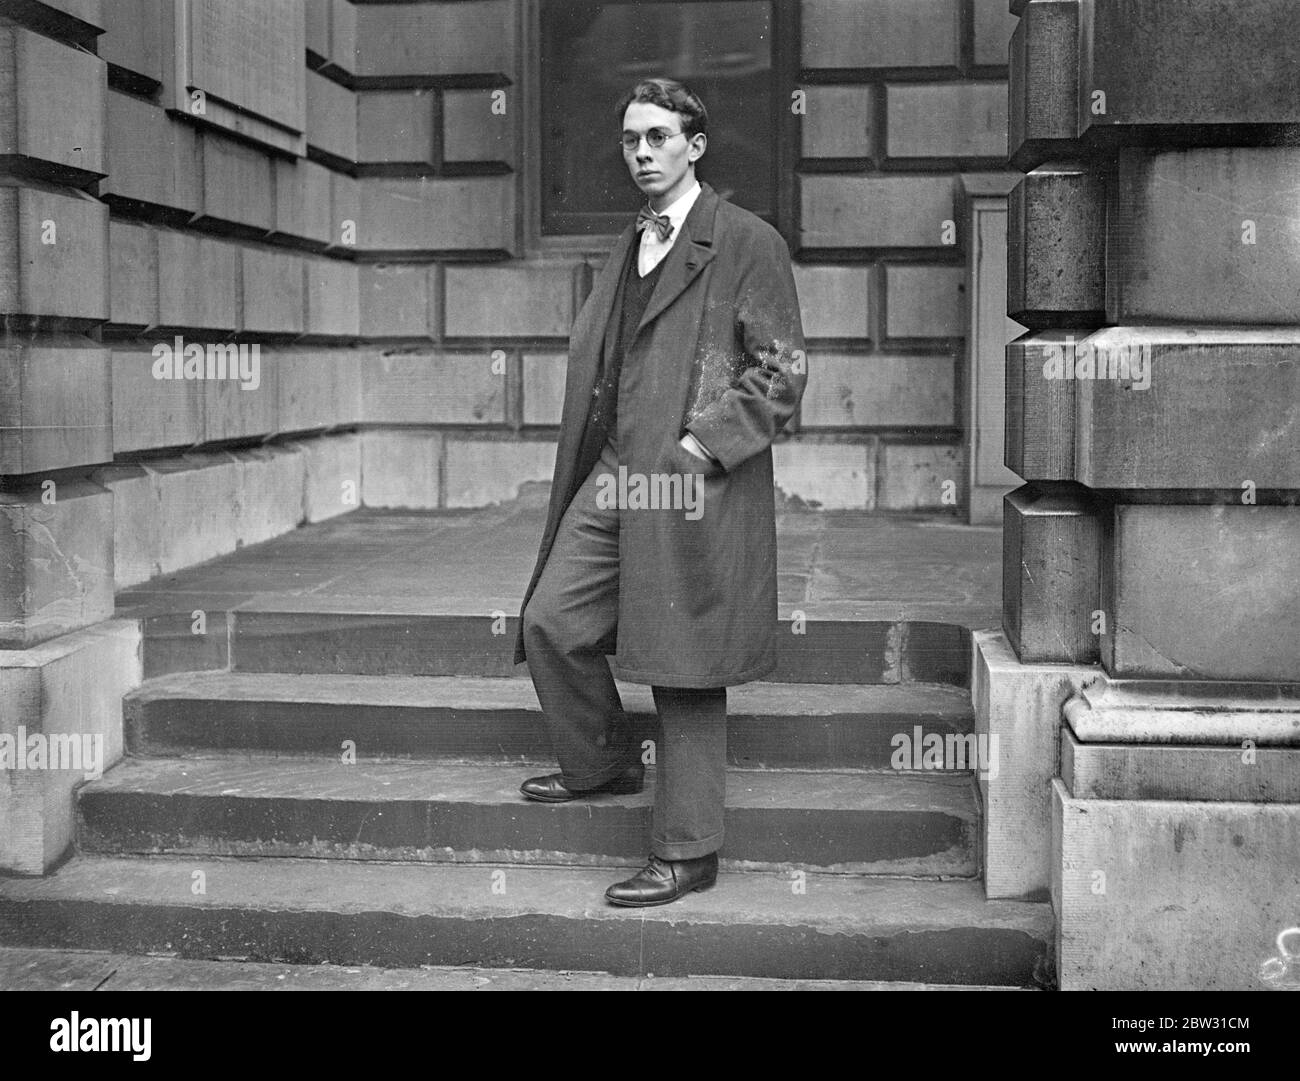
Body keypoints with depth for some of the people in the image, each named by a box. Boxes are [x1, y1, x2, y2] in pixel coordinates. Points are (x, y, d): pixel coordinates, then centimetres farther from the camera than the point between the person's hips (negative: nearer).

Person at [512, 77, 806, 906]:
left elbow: (782, 371, -9)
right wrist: (597, 453, 15)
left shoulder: (747, 243, -5)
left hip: (693, 486, -7)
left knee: (683, 669, -2)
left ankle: (688, 852, 8)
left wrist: (697, 448, -16)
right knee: (550, 622, 4)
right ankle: (605, 762, 29)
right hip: (615, 475, 7)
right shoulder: (630, 247, 19)